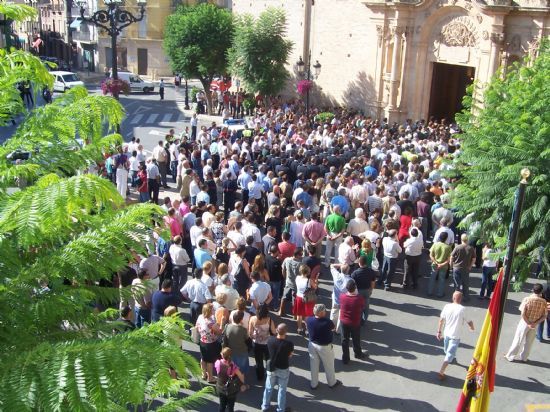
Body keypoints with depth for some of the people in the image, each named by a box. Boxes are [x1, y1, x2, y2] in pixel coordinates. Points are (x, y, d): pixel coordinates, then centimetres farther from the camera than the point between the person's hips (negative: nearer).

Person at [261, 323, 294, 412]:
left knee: (269, 387, 22)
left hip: (271, 368, 3)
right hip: (283, 369, -3)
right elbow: (290, 355, -9)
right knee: (282, 389, 17)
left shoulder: (270, 340, -20)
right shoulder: (289, 344, -28)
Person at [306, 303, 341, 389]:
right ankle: (332, 383, 41)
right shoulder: (327, 322, -31)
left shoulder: (309, 320, -18)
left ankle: (313, 384, 36)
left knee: (314, 365, 21)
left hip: (312, 345, 3)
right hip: (325, 347, -3)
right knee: (329, 366, 20)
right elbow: (333, 328, -9)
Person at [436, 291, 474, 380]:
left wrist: (439, 331, 10)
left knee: (447, 351, 27)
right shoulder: (462, 309, -17)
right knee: (450, 354, -1)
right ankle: (441, 372, -9)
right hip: (455, 336, -5)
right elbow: (469, 322, -6)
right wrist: (472, 327, 17)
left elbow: (441, 320, -1)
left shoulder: (447, 306, -7)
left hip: (446, 333, 5)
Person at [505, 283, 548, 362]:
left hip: (525, 322, -2)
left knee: (518, 340, 11)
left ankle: (511, 356, 20)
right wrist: (535, 323, -10)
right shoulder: (543, 302, -11)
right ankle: (524, 357, 29)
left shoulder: (527, 299, -18)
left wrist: (528, 323, -11)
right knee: (529, 342, 17)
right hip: (535, 325, 2)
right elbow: (544, 316, -8)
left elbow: (523, 314, -20)